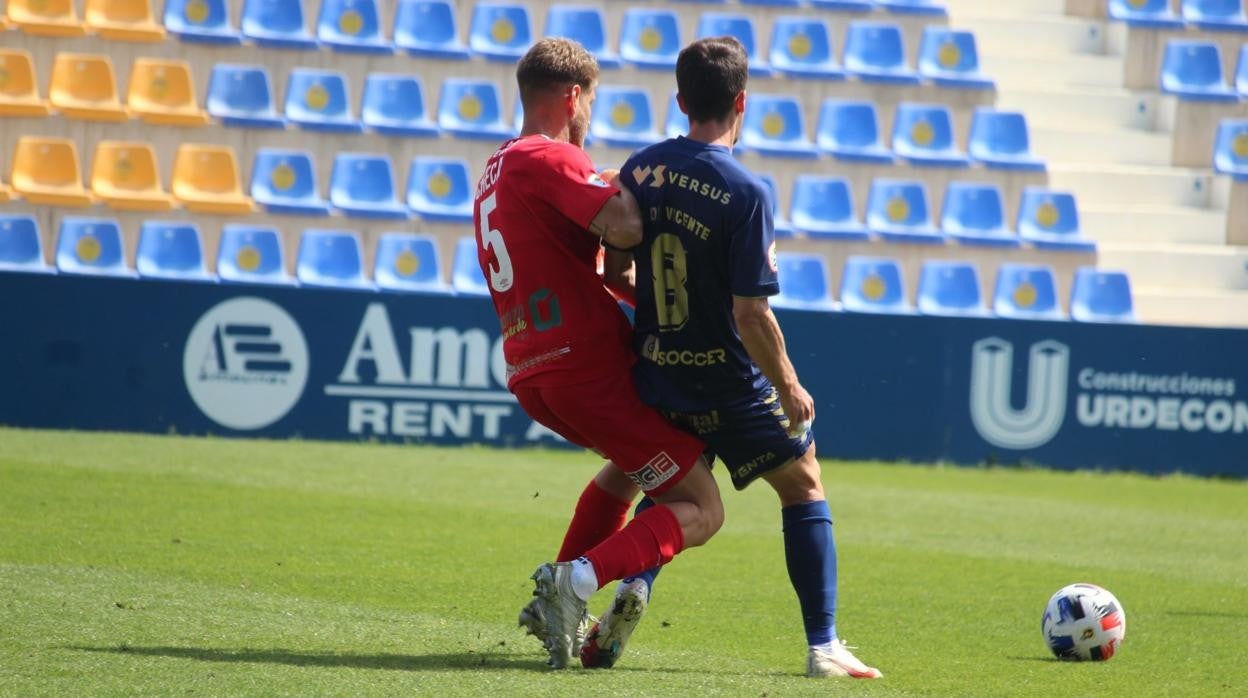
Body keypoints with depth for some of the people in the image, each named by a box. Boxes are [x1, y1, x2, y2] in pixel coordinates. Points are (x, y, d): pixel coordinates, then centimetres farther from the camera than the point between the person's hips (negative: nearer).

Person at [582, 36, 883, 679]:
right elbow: (750, 314, -21)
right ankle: (823, 647, 8)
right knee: (804, 487, 12)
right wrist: (789, 389, -7)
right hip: (729, 383, -5)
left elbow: (614, 271, 6)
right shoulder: (746, 193, -20)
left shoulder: (640, 169, -3)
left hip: (657, 378, 5)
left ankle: (632, 588, 0)